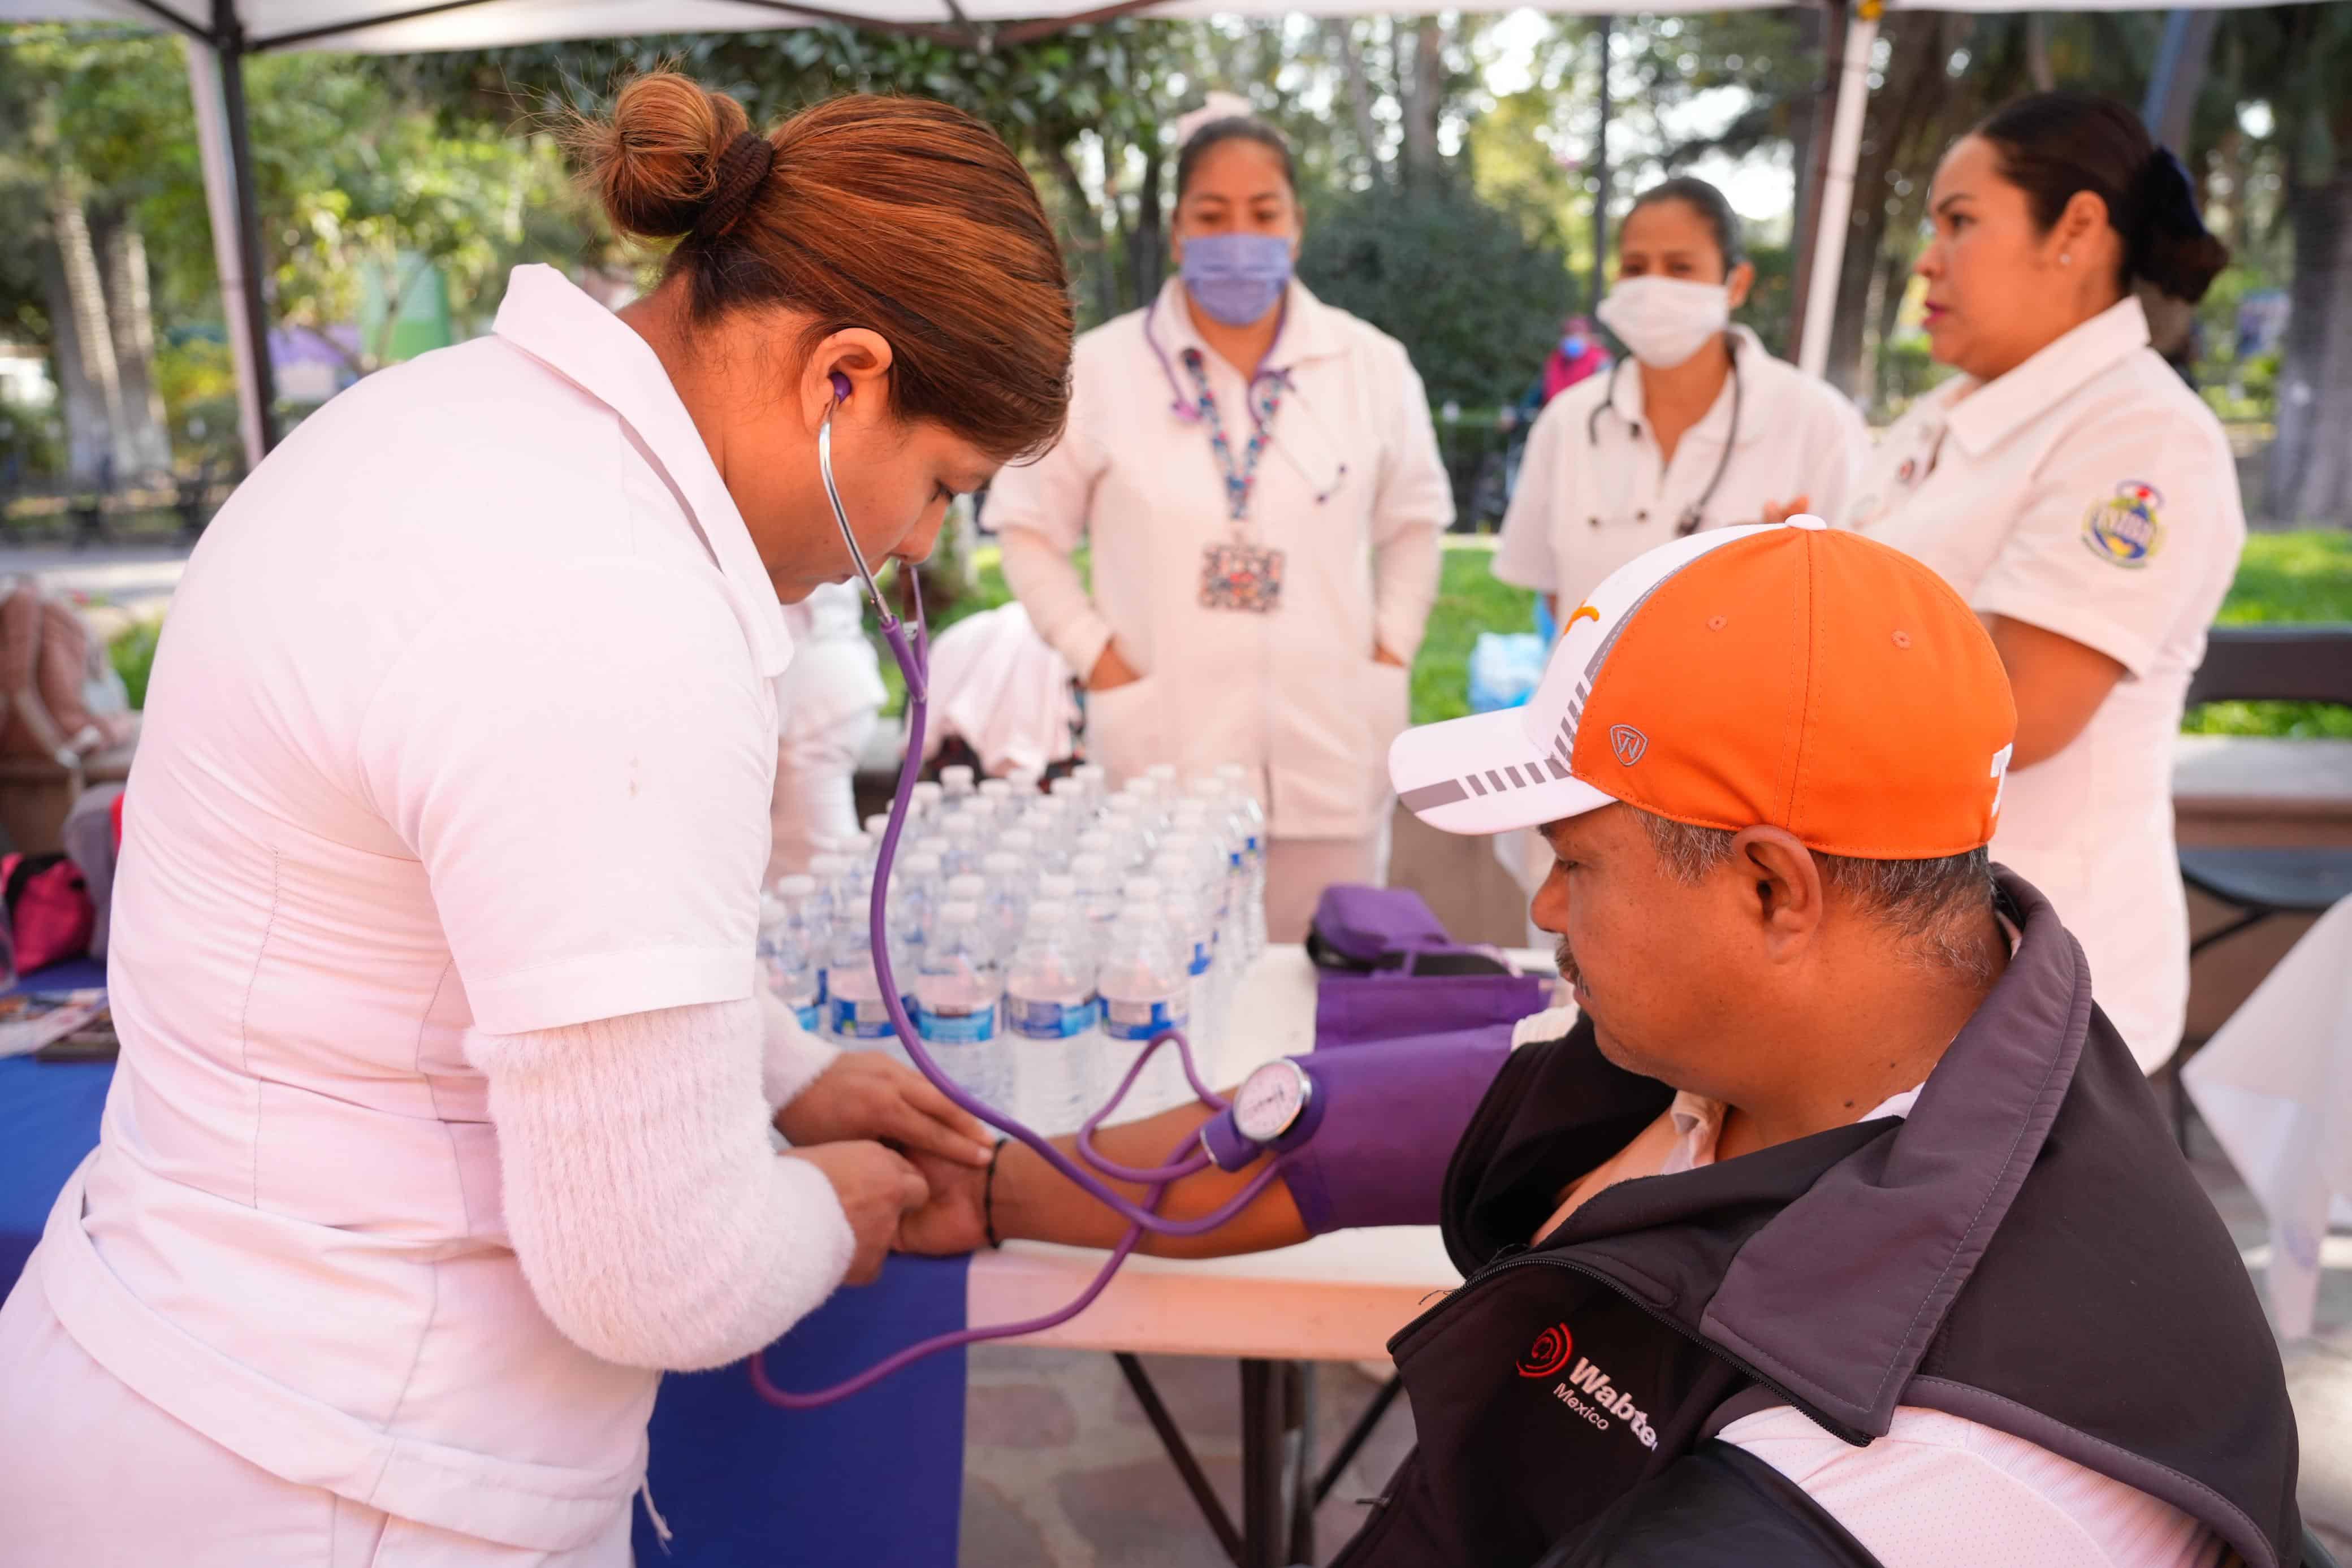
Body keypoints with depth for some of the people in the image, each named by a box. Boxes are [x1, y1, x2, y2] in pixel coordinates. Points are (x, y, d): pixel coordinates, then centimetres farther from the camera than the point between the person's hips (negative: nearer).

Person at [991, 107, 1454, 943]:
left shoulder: (1373, 365, 5)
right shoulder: (1100, 369, 0)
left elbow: (1414, 520, 17)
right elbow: (1028, 526, 7)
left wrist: (1391, 649, 7)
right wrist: (1095, 654, -1)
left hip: (1328, 760, 2)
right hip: (1160, 756, -1)